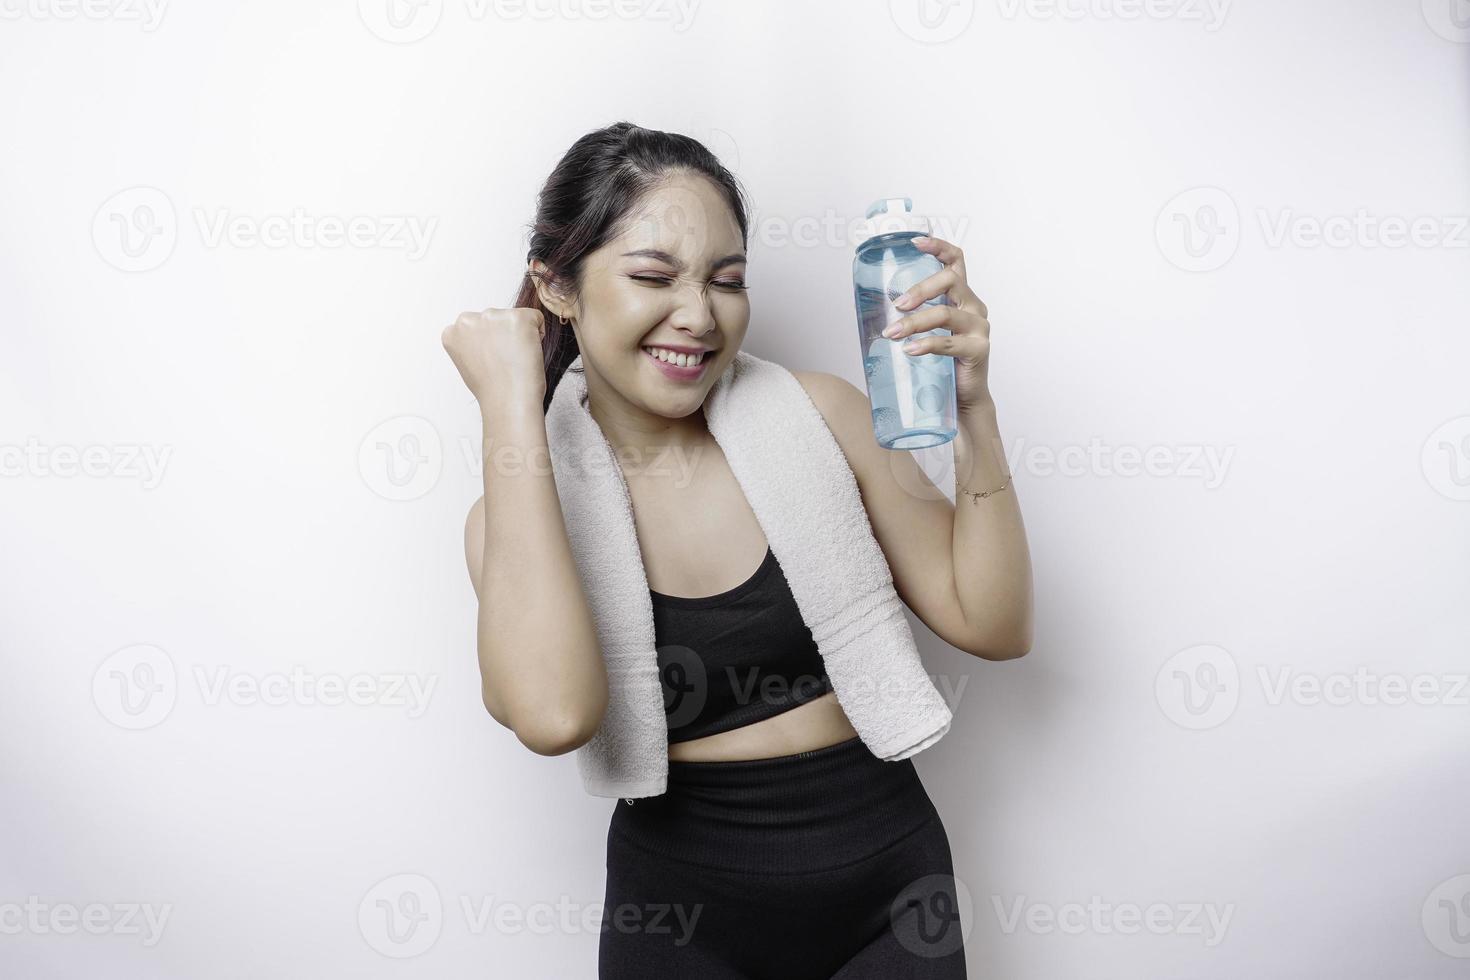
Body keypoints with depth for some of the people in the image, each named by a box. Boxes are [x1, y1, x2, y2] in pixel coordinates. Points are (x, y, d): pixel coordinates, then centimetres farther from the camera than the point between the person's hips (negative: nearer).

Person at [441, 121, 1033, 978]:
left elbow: (991, 625, -5)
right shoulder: (523, 518, -10)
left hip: (887, 895, 2)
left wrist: (972, 410, -18)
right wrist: (512, 406, -26)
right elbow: (554, 713, -31)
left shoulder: (817, 414, -7)